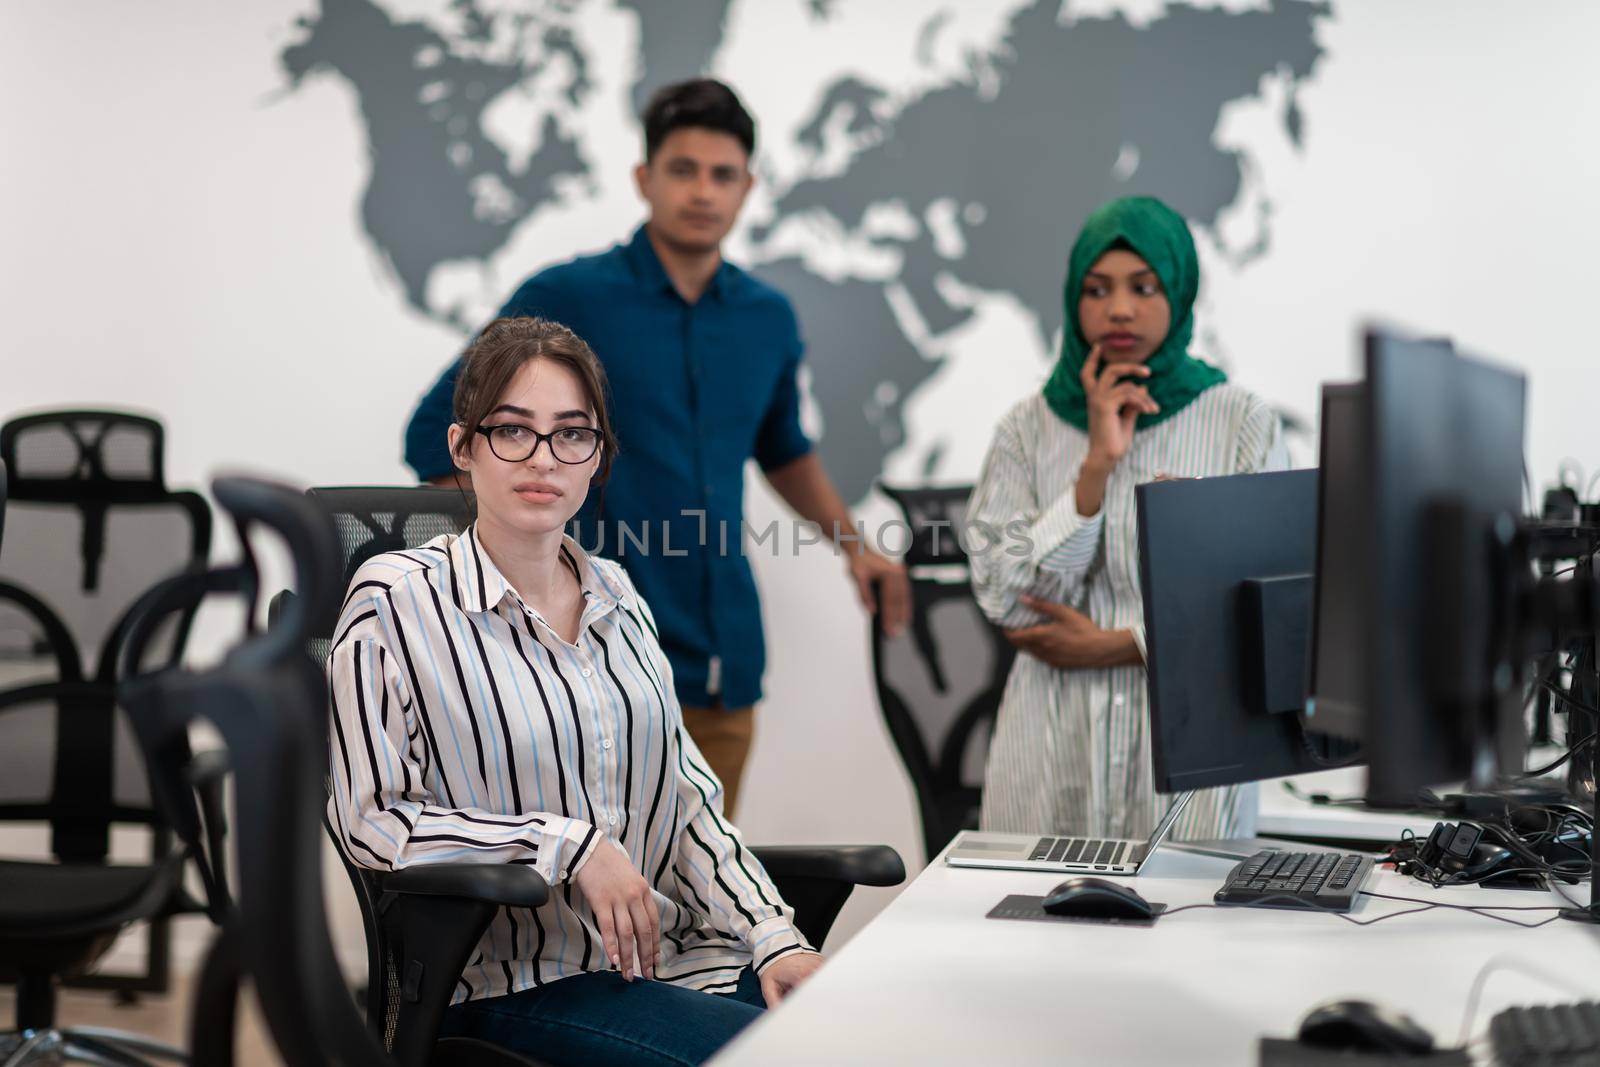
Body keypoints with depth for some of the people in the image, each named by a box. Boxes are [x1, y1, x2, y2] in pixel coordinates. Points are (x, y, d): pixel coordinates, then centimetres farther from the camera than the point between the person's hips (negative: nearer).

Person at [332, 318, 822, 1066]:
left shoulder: (615, 594, 15)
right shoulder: (395, 599, -3)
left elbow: (690, 800, 15)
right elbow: (371, 819, -7)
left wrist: (772, 936, 0)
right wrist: (572, 847, -14)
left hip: (676, 955, 5)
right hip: (515, 984, -5)